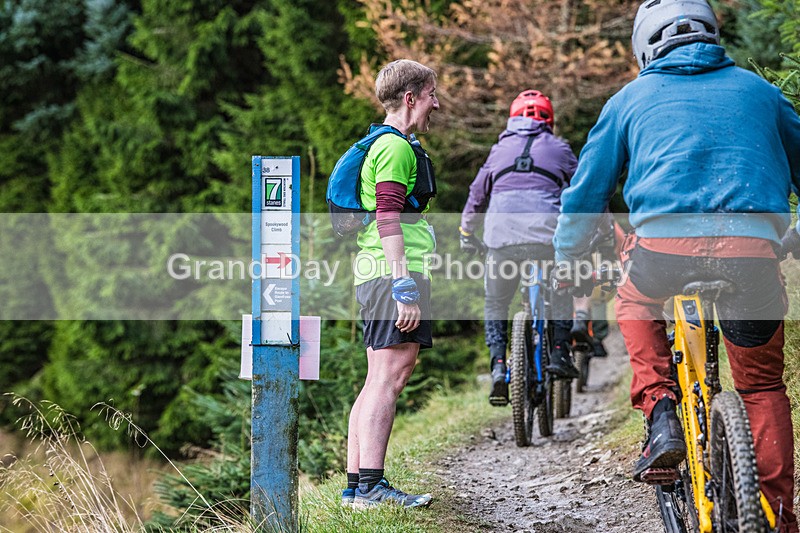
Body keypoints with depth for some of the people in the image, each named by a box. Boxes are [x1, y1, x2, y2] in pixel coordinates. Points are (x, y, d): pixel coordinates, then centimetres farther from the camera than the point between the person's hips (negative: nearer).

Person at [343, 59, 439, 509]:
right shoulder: (396, 148, -8)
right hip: (396, 272, -11)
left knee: (378, 382, 9)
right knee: (389, 378, -14)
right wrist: (405, 287, -22)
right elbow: (389, 220, -18)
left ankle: (356, 486, 10)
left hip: (376, 276, 11)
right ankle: (371, 485, -18)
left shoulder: (382, 146, 25)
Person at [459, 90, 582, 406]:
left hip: (502, 235, 1)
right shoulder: (559, 149, 22)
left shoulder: (499, 150, 26)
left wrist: (467, 236, 43)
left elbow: (477, 196, 30)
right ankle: (560, 352, 14)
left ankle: (498, 368, 1)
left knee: (495, 304, 19)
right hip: (549, 232, 0)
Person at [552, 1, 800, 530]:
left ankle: (661, 413, 13)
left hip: (666, 245, -1)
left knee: (635, 302, 33)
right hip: (752, 247, 1)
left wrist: (565, 261, 38)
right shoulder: (757, 89, 23)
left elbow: (587, 190, 24)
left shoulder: (632, 98, 20)